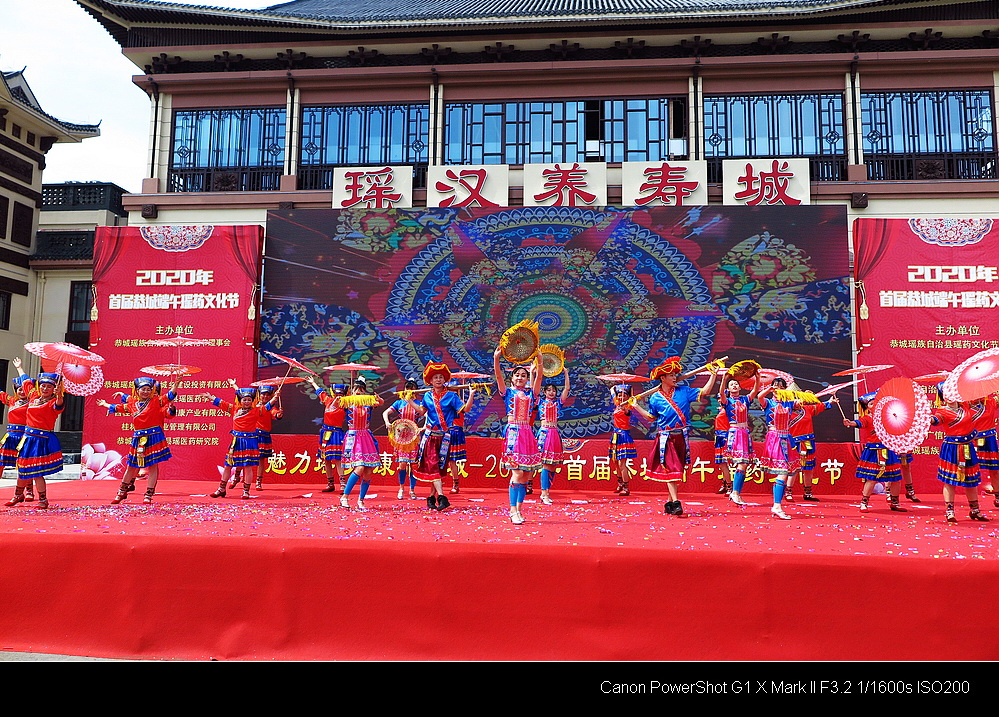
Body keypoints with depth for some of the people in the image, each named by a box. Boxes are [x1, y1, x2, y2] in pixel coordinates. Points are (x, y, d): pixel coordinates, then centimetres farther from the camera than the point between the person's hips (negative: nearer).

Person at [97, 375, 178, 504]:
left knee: (152, 465, -3)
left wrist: (176, 383, -18)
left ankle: (149, 495, 3)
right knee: (131, 465, 13)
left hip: (154, 437, -4)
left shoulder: (156, 401, 1)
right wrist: (105, 405, 43)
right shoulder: (132, 404, 12)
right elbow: (118, 408, 29)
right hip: (138, 438, 4)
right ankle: (122, 492, 28)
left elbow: (170, 395, -5)